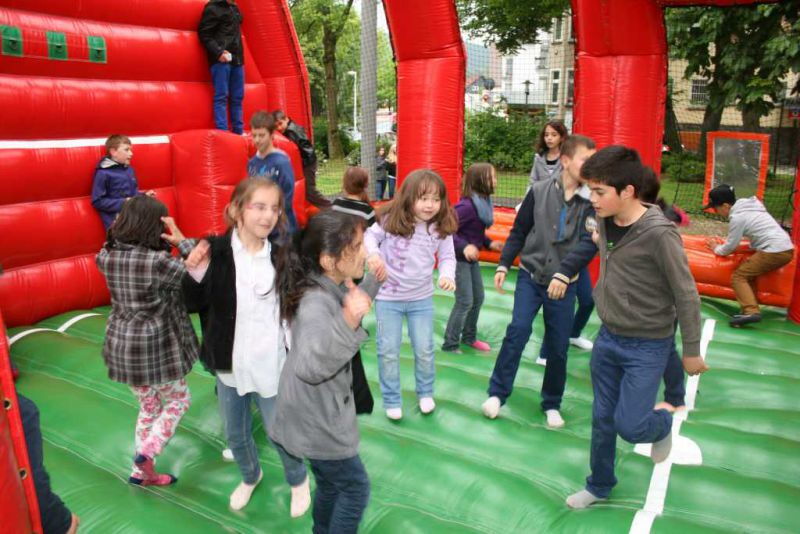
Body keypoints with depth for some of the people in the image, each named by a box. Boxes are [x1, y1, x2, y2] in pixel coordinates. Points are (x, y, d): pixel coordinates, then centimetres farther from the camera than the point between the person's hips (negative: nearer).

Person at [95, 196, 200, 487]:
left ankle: (142, 471, 32)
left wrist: (130, 212, 7)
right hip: (156, 345, -7)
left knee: (148, 406, 23)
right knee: (178, 399, 18)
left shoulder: (106, 256, -3)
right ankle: (146, 453, 5)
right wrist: (183, 241, -16)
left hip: (122, 344, 7)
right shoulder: (156, 261, -24)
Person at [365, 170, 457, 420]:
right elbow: (370, 236, -2)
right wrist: (373, 254, -21)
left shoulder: (441, 229, -10)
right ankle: (392, 400, 27)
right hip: (388, 297, -2)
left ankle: (425, 393, 39)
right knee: (388, 351, 7)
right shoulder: (392, 220, -17)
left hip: (422, 298, 2)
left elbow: (447, 257, -1)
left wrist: (447, 275, -21)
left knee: (424, 350, 13)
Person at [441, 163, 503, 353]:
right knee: (465, 302, -5)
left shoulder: (483, 202, 2)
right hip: (459, 259, -9)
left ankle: (469, 337, 34)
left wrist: (489, 243, 3)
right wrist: (464, 247, -36)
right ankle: (450, 344, 9)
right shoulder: (467, 206, -26)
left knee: (478, 298, 17)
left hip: (472, 259, 9)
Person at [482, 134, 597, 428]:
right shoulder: (539, 191, -3)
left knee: (558, 346, 5)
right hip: (530, 275, 0)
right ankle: (497, 393, 1)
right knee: (518, 329, -14)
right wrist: (503, 265, 0)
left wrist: (563, 274, -27)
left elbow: (589, 243, -16)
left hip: (564, 283, 0)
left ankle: (552, 404, 24)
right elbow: (519, 231, 4)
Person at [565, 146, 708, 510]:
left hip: (647, 347, -6)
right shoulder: (604, 221, -4)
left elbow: (686, 295, -16)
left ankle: (663, 426, 32)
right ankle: (599, 485, 34)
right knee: (602, 418, 14)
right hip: (607, 339, 6)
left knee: (629, 425, -3)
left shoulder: (659, 233, -23)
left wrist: (691, 351, -8)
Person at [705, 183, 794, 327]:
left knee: (739, 276, -5)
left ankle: (751, 312, -21)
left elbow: (730, 247, -2)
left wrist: (716, 249, 15)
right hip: (787, 248, 9)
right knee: (748, 270, 19)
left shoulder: (737, 217, -10)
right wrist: (722, 244, 26)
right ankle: (751, 308, 10)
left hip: (774, 252, -9)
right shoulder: (747, 206, 16)